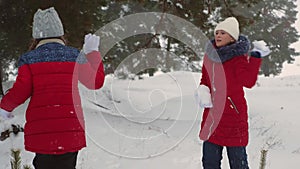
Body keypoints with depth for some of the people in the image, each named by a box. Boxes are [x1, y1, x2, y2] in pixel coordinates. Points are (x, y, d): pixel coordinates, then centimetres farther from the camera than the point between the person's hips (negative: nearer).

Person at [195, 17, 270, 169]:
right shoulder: (210, 55, 8)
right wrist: (202, 90, -3)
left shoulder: (239, 56, -8)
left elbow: (248, 81, -24)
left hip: (233, 115, -5)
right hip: (212, 115, 6)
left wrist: (256, 56, -30)